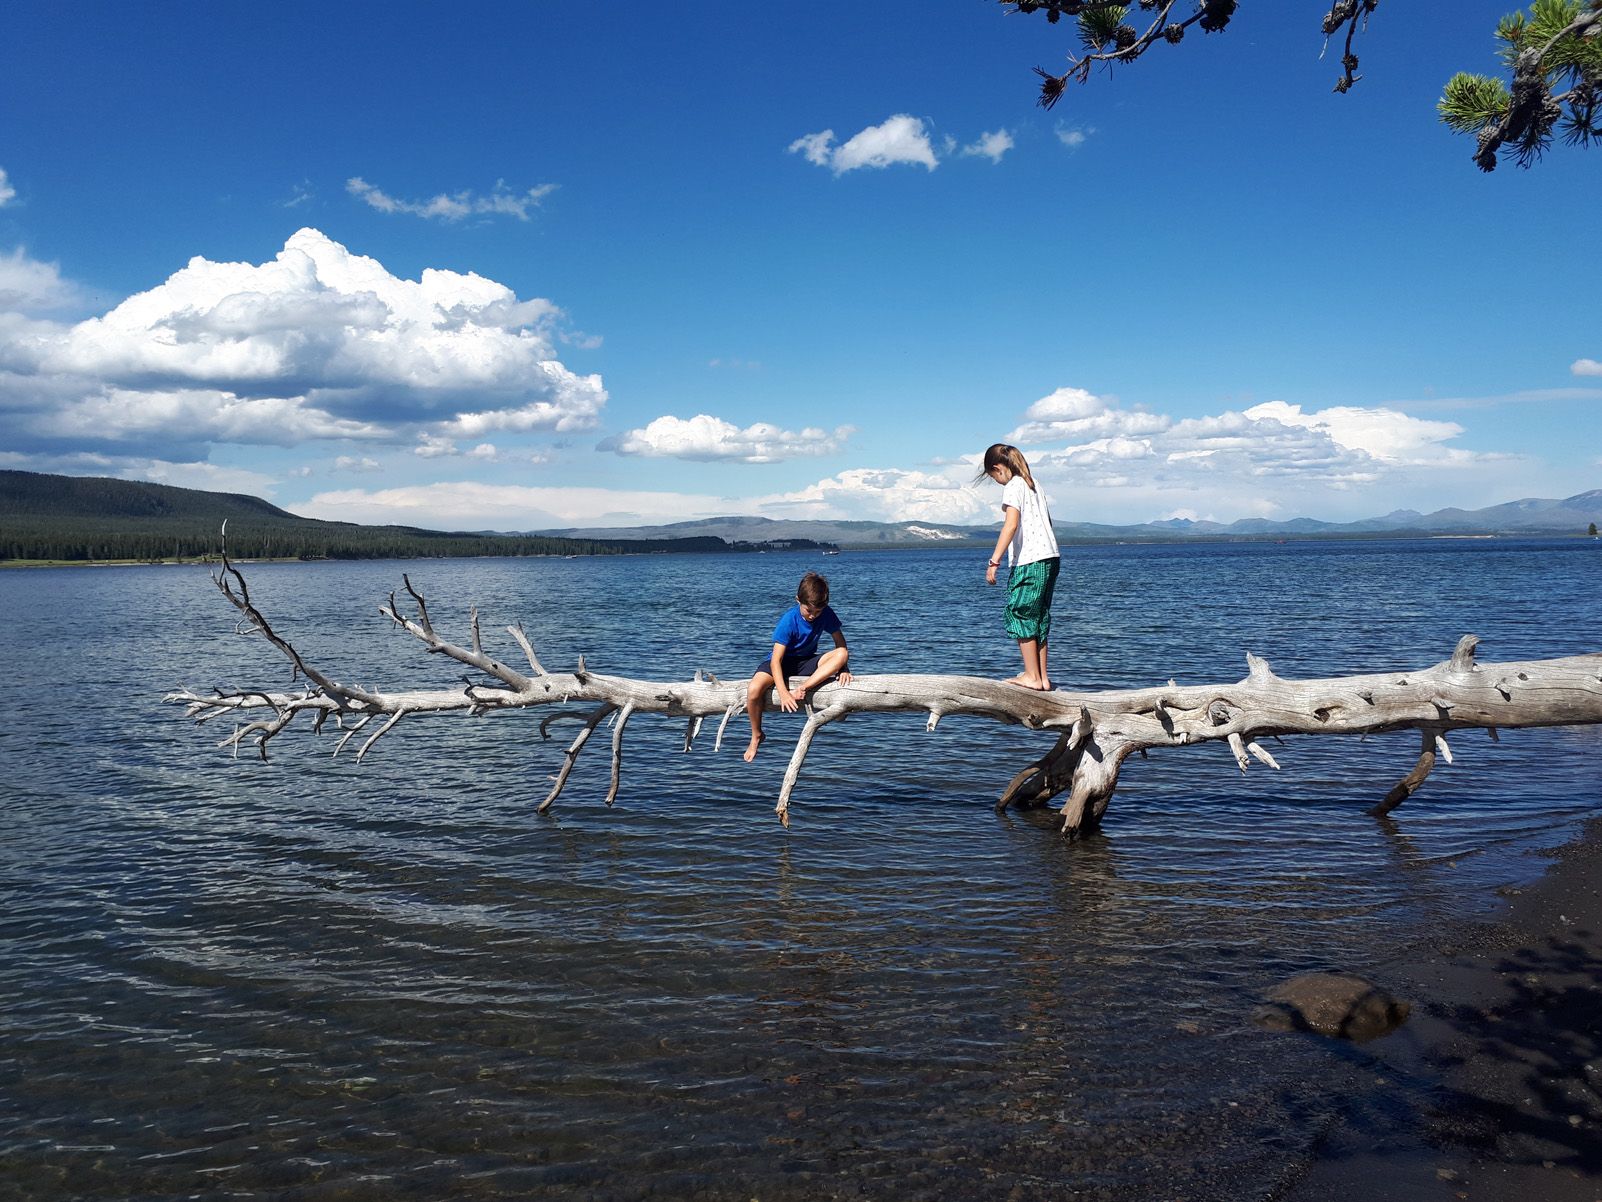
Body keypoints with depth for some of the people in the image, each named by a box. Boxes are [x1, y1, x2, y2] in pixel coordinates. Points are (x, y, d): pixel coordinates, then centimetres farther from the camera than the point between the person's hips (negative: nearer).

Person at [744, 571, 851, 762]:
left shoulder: (826, 614, -14)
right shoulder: (789, 620, -25)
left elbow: (840, 644, -2)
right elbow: (776, 660, -28)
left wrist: (842, 667, -19)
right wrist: (783, 693, -36)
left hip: (806, 661, 3)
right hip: (782, 661, -3)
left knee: (842, 654, -25)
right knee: (754, 690, -32)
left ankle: (802, 689, -32)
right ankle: (756, 736, -7)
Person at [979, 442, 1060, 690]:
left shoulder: (1013, 486, -8)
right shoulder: (1033, 484, 18)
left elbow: (1011, 524, -20)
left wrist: (994, 561, -23)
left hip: (1029, 561, -9)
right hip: (1050, 557, 9)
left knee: (1021, 615, 0)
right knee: (1039, 618, 12)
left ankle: (1032, 676, 1)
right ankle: (1042, 677, 14)